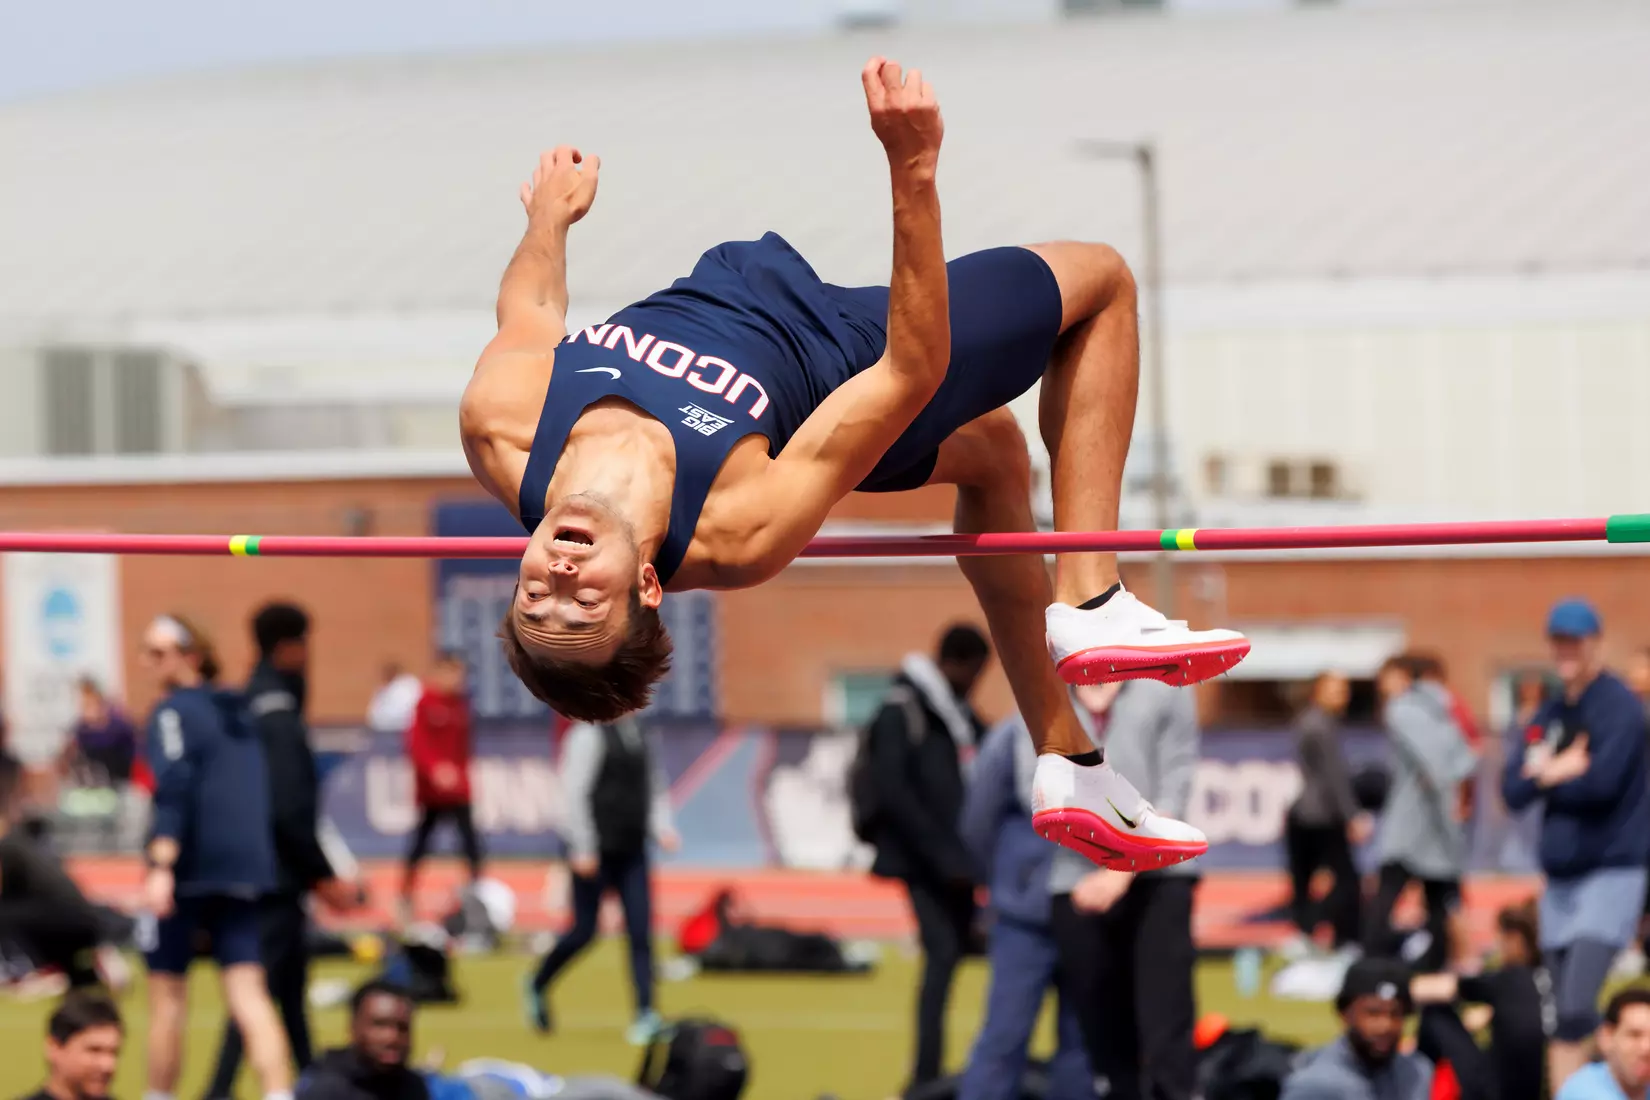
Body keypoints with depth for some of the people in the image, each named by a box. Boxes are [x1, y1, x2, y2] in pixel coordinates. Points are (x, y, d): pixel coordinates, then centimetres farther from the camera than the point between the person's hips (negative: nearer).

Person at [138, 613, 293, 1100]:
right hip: (245, 870, 6)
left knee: (168, 996, 6)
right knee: (249, 996, -3)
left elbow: (174, 787, -18)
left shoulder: (174, 712, -5)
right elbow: (262, 791, 24)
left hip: (190, 871, -6)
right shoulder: (238, 710, 17)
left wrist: (162, 865, -26)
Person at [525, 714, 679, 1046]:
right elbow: (575, 792, -13)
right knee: (584, 931, 1)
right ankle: (537, 986, 26)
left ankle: (645, 1016, -5)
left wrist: (661, 827, 2)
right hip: (595, 853, -6)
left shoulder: (644, 737, 11)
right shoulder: (589, 735, -10)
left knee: (641, 932, -3)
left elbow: (656, 788, 19)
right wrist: (583, 849, -16)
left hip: (632, 852, 6)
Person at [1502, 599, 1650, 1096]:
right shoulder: (1549, 716, 14)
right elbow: (1513, 790, 7)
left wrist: (1546, 775, -2)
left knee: (1575, 1012, -19)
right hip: (1560, 877, 8)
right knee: (1562, 1019, 8)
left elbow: (1602, 781, -20)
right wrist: (1563, 770, -11)